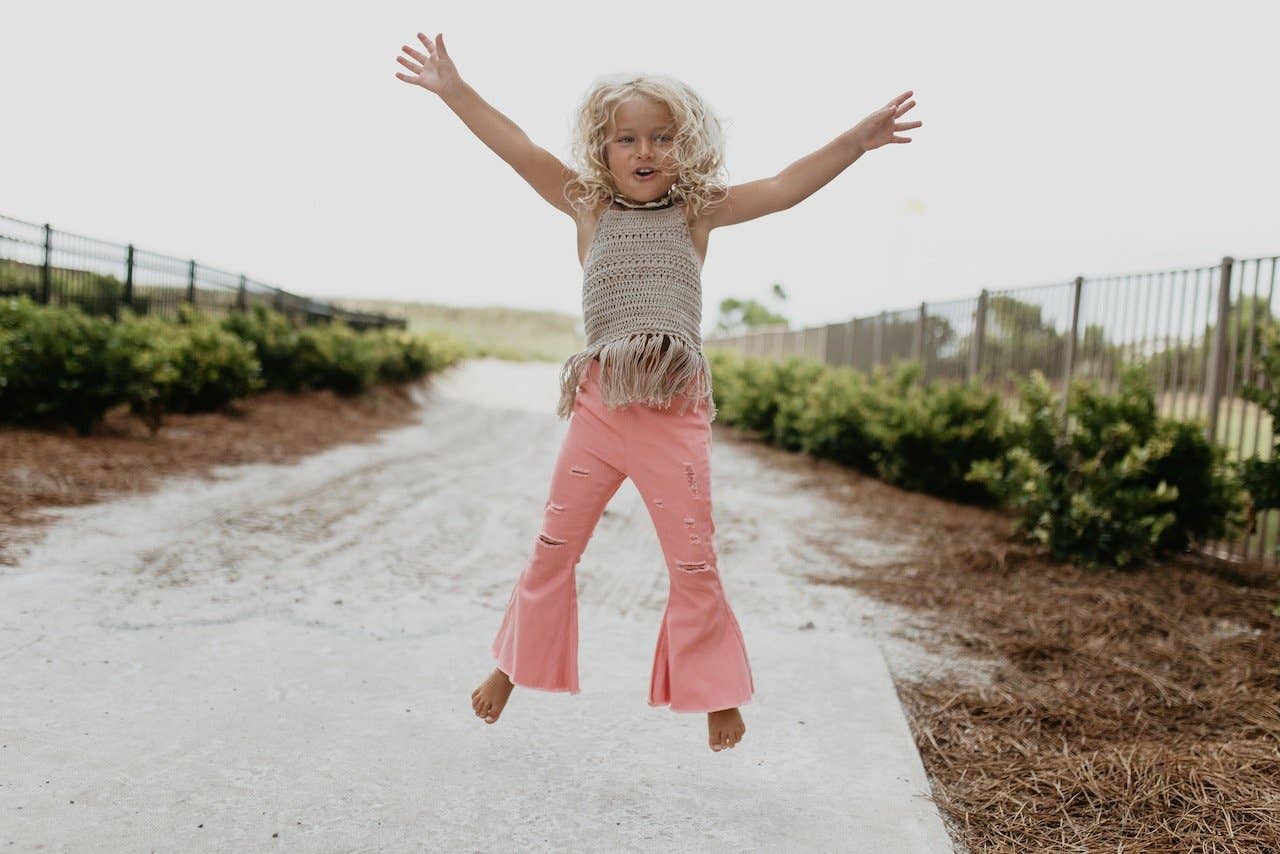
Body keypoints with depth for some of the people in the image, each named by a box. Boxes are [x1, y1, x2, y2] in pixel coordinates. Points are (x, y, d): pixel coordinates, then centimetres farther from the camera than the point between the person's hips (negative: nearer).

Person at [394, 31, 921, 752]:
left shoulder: (697, 213, 5)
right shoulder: (589, 207, 7)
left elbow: (784, 188, -3)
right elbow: (521, 150, 1)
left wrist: (856, 140, -12)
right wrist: (455, 90, -4)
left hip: (677, 411, -1)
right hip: (599, 406, 1)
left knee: (695, 562, 6)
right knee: (554, 548, 11)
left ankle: (715, 691, 26)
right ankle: (515, 666, 32)